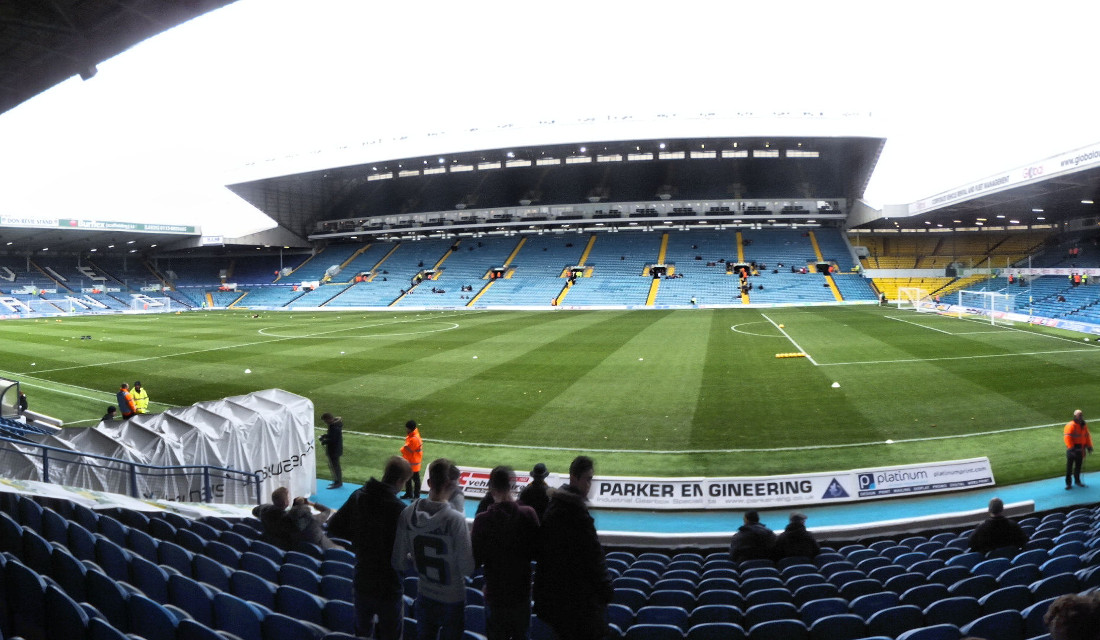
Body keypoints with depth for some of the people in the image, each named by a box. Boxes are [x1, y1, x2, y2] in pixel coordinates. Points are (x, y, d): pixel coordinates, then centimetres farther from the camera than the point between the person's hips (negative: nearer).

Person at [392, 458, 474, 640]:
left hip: (424, 596, 4)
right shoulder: (455, 520, -26)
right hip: (452, 599, -4)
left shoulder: (407, 514, -13)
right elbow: (467, 569, -21)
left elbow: (398, 563, -6)